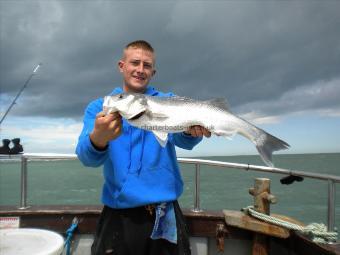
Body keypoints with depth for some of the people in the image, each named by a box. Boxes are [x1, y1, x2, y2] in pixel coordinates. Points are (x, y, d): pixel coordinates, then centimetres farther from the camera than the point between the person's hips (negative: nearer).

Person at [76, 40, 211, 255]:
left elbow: (182, 139, -15)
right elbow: (87, 157, -14)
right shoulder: (99, 107, 1)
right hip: (118, 217, 0)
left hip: (164, 215, 1)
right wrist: (98, 139, -37)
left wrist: (191, 130, -38)